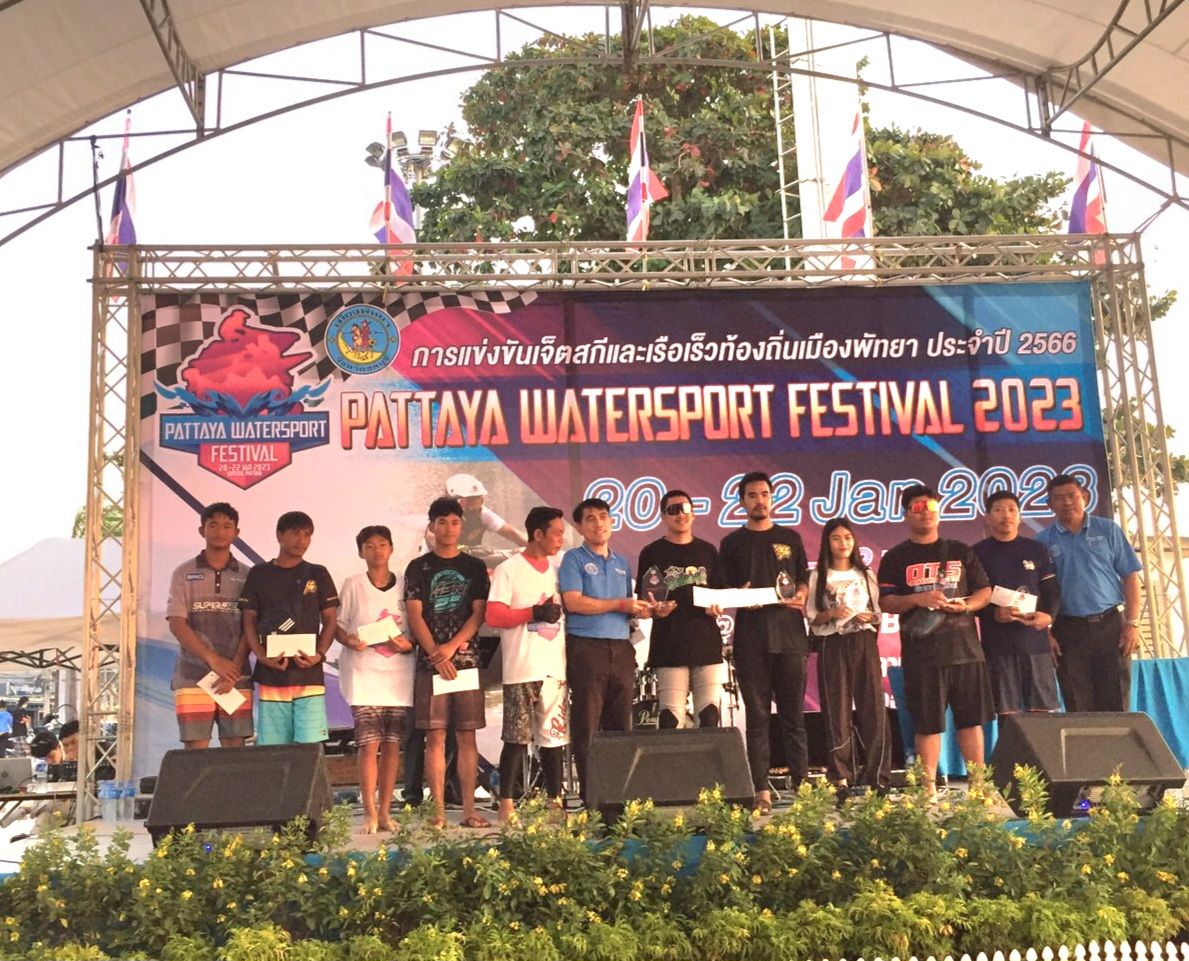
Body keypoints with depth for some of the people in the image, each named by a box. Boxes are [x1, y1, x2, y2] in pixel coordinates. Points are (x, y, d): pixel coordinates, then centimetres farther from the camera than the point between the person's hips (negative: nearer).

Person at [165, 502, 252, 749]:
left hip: (236, 677, 1)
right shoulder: (184, 573, 5)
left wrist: (235, 667, -11)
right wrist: (213, 659, -15)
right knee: (195, 751, -2)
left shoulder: (247, 576, 8)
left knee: (235, 750, 1)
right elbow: (176, 624, -3)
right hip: (192, 676, -1)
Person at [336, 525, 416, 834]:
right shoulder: (353, 585, 2)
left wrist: (409, 644, -8)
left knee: (392, 745, 4)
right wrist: (350, 641, -15)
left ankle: (385, 811, 13)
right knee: (369, 745, -7)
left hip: (398, 674, 2)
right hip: (363, 674, -2)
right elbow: (337, 625, 5)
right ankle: (370, 813, 0)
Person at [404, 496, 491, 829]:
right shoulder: (418, 568, 7)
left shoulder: (474, 567, 10)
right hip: (430, 662, -1)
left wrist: (451, 647, -11)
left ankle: (469, 810, 6)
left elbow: (479, 614, 2)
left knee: (467, 736, 2)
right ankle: (439, 812, 3)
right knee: (435, 736, -2)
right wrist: (436, 654, -11)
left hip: (467, 661, 1)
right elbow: (414, 616, 0)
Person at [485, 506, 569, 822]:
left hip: (555, 666, 5)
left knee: (555, 737, 8)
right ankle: (506, 805, 3)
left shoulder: (558, 570, 16)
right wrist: (535, 612, -14)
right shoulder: (509, 570, -1)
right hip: (522, 669, -5)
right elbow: (493, 616, -8)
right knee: (517, 739, -4)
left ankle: (555, 800, 16)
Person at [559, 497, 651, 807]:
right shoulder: (574, 559, 2)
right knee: (587, 726, -4)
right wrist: (619, 604, -10)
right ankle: (592, 799, 0)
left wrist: (640, 609, 1)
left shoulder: (622, 563, 20)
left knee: (621, 725, 6)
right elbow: (573, 602, -11)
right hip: (586, 647, -6)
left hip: (621, 648, 6)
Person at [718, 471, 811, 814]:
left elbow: (804, 581, 15)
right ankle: (761, 790, 2)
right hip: (750, 638, -1)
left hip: (789, 634, 1)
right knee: (757, 715, 0)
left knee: (793, 714, 2)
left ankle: (802, 783, 7)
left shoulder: (790, 538, 14)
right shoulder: (732, 543, 10)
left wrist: (801, 596, -7)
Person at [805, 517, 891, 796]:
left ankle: (876, 775, 4)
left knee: (872, 706, -3)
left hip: (864, 643, 2)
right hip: (832, 646, -2)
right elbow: (812, 618, 3)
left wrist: (869, 617, -8)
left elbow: (879, 612, 12)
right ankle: (840, 777, 2)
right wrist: (831, 614, -14)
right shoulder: (818, 577, 5)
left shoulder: (866, 574, 12)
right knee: (837, 709, -2)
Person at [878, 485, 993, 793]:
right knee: (928, 724, 0)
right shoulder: (896, 558, 6)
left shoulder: (960, 552, 13)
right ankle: (929, 788, 7)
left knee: (971, 719, 6)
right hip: (921, 651, -2)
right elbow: (886, 602, -1)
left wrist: (966, 605, -8)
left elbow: (985, 591, 12)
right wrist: (918, 599, -17)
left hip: (965, 647, 2)